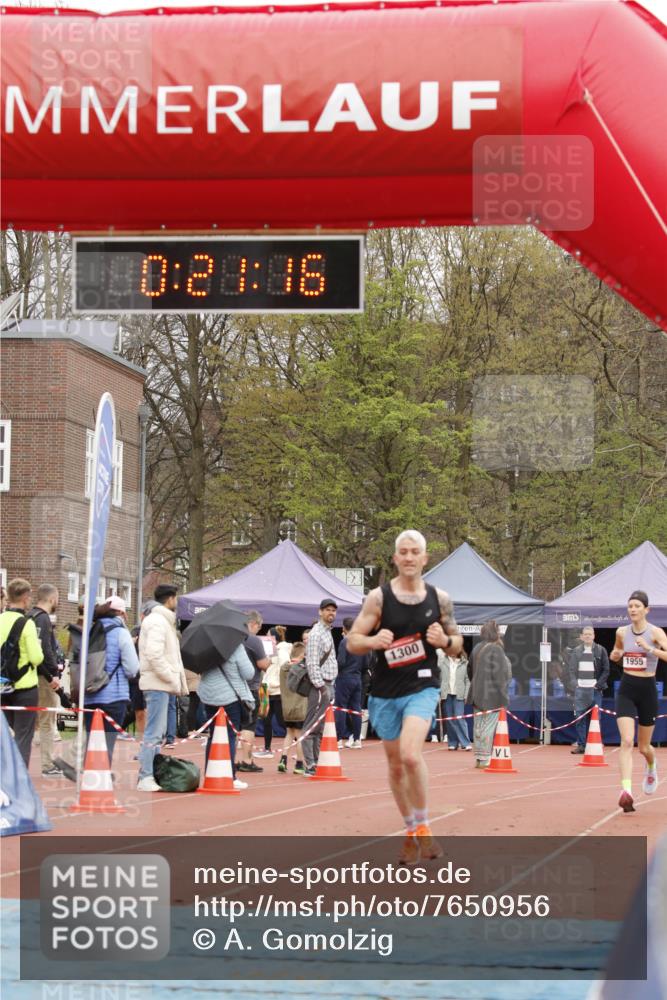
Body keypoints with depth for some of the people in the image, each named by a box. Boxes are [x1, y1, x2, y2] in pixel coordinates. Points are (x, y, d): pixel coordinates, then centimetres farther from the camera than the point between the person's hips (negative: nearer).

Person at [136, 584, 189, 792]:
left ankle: (149, 775, 18)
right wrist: (173, 679, -17)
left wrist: (179, 681, 13)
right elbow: (154, 655, -23)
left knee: (157, 731, 14)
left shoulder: (163, 620, 21)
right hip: (158, 684, -11)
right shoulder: (159, 622, -12)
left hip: (160, 684, 11)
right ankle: (145, 778, -10)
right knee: (154, 732, -10)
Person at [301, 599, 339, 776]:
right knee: (312, 727, -9)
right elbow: (312, 663, -17)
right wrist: (321, 686, -20)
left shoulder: (328, 632, 19)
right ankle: (310, 766, -11)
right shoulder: (316, 633, -10)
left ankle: (316, 763, 16)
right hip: (320, 685, -10)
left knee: (320, 728, 12)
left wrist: (330, 687, 17)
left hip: (328, 685, 10)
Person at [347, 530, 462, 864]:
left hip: (423, 688, -1)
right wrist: (374, 641, -22)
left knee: (411, 755, -24)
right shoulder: (379, 597, -3)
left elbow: (457, 645, 12)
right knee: (395, 765, 11)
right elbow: (352, 641, -1)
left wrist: (445, 641, -11)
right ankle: (410, 832, 29)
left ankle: (423, 829, -9)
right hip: (385, 691, 2)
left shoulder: (439, 598, 2)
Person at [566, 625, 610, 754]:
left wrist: (599, 684, -7)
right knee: (580, 718, -2)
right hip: (580, 689, 1)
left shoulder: (601, 651, 4)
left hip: (595, 689, -1)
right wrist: (573, 684, -3)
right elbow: (570, 670, 10)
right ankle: (581, 744, 1)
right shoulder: (575, 651, 10)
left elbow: (606, 670, 3)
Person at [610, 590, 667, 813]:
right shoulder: (622, 632, 3)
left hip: (647, 689, -2)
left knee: (643, 747, 13)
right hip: (626, 690, 2)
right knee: (627, 741, -18)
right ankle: (626, 790, -26)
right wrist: (615, 655, 0)